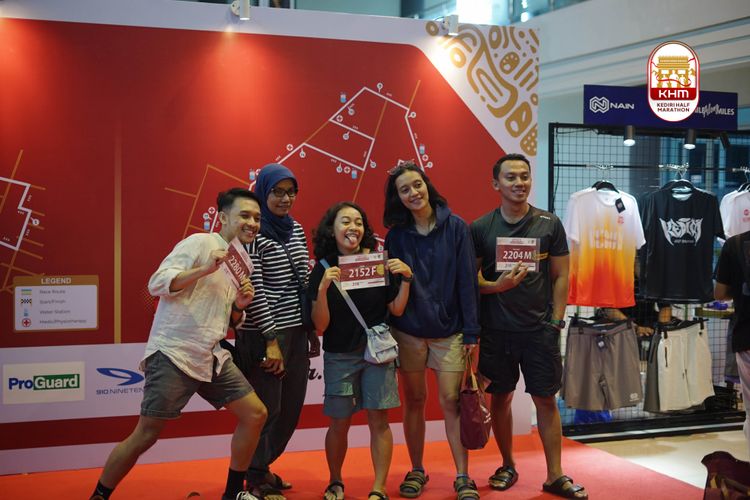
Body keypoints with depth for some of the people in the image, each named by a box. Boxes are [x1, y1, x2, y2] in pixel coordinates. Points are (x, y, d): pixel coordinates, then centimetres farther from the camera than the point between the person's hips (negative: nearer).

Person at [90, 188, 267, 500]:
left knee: (255, 414, 4)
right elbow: (157, 284, -16)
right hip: (173, 354, -8)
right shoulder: (200, 243, -9)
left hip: (212, 357, 8)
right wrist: (205, 269, -26)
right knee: (146, 435, -6)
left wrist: (239, 306, -1)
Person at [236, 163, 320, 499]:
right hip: (264, 334, -7)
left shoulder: (296, 229, 12)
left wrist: (313, 330, 15)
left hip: (297, 331, 7)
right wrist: (271, 340, -15)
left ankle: (263, 464, 31)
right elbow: (254, 290, -14)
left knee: (292, 407, 11)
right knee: (267, 408, 1)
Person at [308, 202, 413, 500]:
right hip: (340, 356, 0)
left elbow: (397, 310, 4)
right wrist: (322, 289, -20)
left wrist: (406, 278, -12)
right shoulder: (323, 270, -3)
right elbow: (320, 326, -6)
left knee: (378, 420, -3)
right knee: (339, 423, 4)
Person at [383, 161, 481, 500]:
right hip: (408, 331, 2)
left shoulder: (455, 228, -4)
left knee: (451, 402, -2)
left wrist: (471, 331, -8)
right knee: (414, 401, 9)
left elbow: (467, 280, -6)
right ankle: (416, 471, 22)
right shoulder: (396, 235, 2)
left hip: (448, 330, -2)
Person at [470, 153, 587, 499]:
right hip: (495, 330, 1)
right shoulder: (480, 228, 0)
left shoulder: (549, 224, 1)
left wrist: (556, 321, -3)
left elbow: (560, 276, 4)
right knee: (500, 397, 10)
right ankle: (508, 466, 28)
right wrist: (496, 285, -17)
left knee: (546, 400, 2)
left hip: (539, 329, 0)